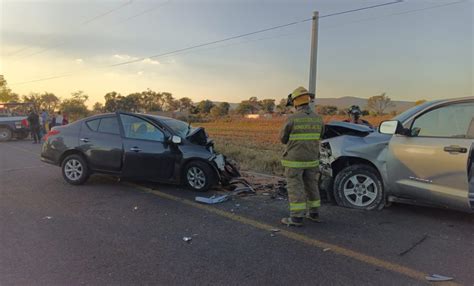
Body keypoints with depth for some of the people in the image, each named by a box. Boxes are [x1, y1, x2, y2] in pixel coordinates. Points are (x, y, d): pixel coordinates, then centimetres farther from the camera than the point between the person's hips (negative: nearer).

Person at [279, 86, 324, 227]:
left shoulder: (292, 119, -16)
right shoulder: (318, 119, 0)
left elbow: (283, 138, -4)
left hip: (294, 161, -5)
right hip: (311, 160, 6)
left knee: (295, 188, 1)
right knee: (311, 186, 17)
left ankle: (296, 218, 4)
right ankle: (314, 213, 26)